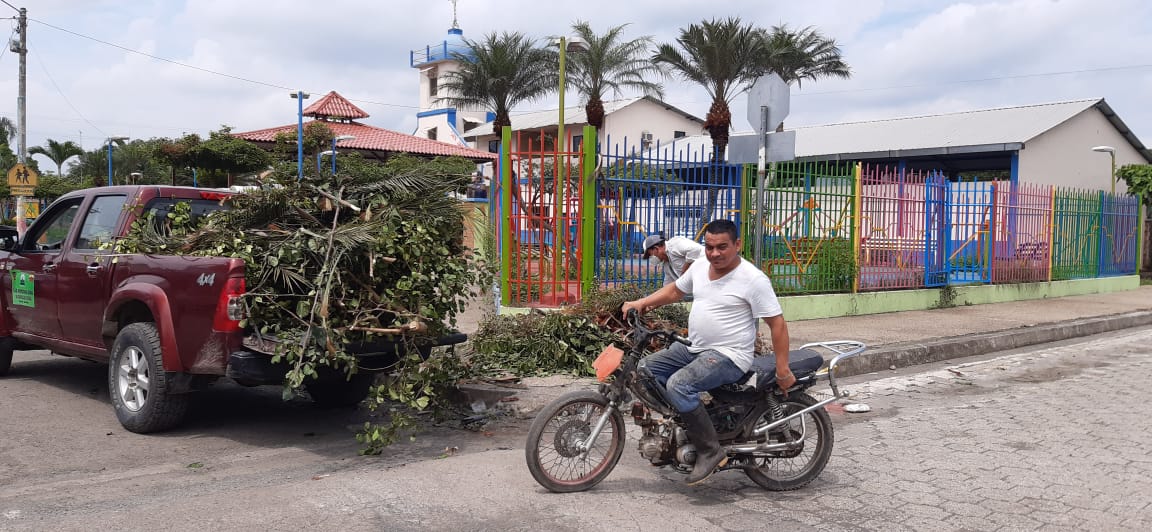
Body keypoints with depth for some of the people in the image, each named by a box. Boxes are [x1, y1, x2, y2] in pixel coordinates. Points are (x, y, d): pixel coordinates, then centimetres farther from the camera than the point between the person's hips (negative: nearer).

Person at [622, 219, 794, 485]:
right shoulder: (699, 267, 7)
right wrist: (642, 302, 9)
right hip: (693, 348, 9)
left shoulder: (753, 278, -15)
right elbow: (675, 290, 24)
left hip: (729, 356, -9)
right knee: (644, 369, 4)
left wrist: (783, 371, -17)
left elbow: (777, 323, -14)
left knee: (679, 385, -30)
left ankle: (710, 451, -18)